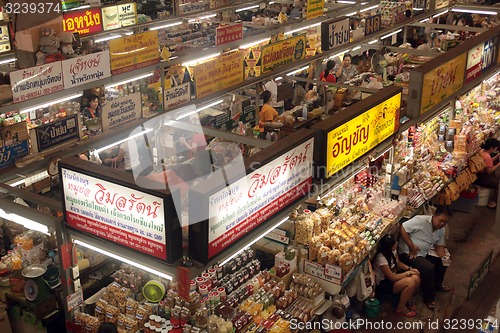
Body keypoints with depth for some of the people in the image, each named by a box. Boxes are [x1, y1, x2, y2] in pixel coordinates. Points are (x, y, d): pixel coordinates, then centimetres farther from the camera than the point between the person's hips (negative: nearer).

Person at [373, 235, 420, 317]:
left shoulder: (392, 251, -7)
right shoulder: (381, 258, -31)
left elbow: (398, 263, 13)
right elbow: (392, 277, -24)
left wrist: (410, 269, -4)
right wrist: (408, 273, -14)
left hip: (392, 275, 8)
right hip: (382, 284, -8)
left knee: (416, 278, -12)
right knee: (410, 283, -27)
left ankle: (407, 300, 10)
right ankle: (401, 308, -8)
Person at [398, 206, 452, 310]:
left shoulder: (441, 230, 2)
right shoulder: (421, 220, -24)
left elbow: (439, 246, 11)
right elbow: (402, 228, -25)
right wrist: (412, 246, -23)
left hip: (424, 253, 9)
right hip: (408, 253, -9)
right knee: (428, 268, -27)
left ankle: (437, 284, 33)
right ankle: (429, 298, -10)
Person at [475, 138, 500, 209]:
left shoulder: (482, 151, 0)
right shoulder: (487, 157, -28)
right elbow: (489, 171, -23)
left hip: (479, 173, 10)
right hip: (481, 178, -10)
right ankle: (492, 203, 10)